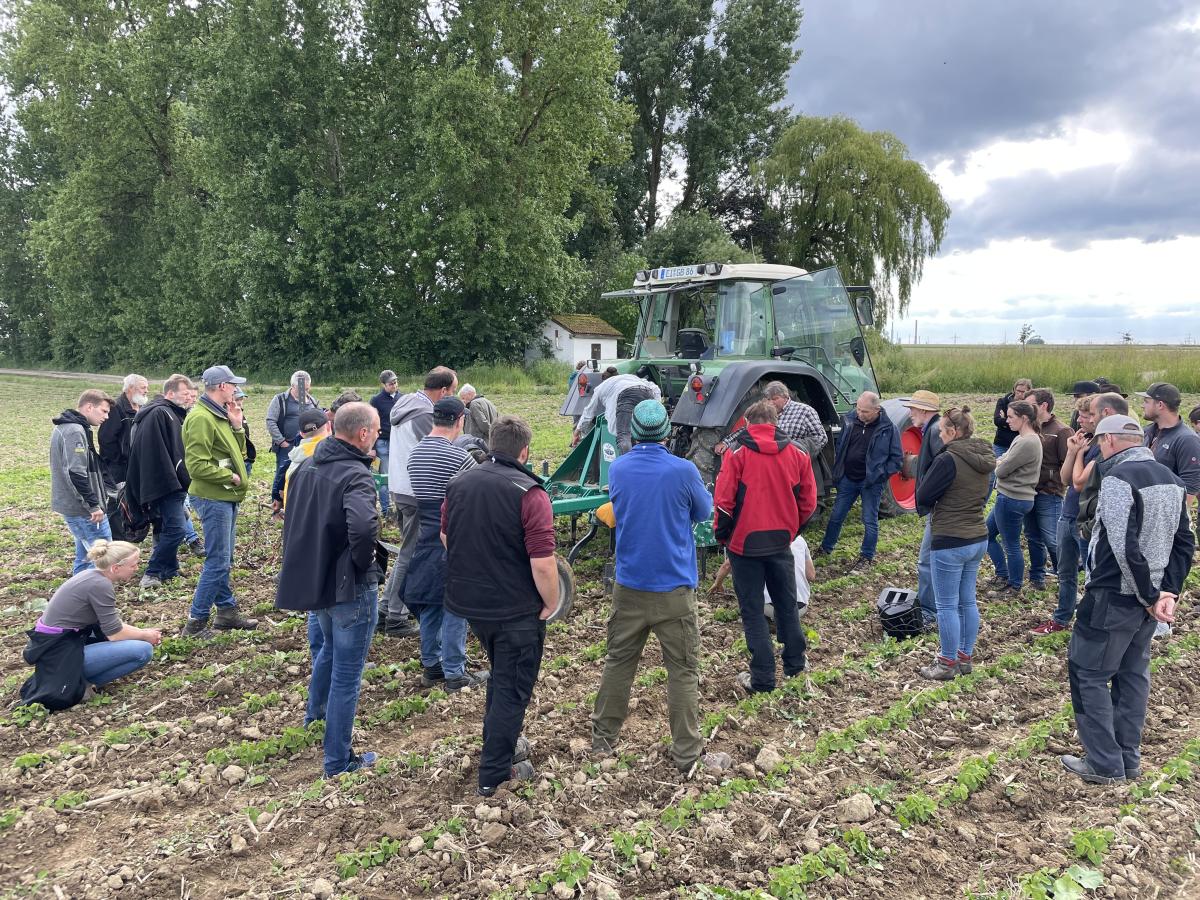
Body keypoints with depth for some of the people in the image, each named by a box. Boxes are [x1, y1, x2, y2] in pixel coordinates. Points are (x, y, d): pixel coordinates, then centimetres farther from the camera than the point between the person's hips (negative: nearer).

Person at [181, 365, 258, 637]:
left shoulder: (220, 415, 14)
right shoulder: (201, 418, -17)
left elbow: (237, 453, 18)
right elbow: (197, 465, -23)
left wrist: (237, 426, 5)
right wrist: (230, 477, -15)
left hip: (226, 497, 10)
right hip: (213, 498, -10)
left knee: (223, 559, 17)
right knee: (218, 562, -7)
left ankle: (227, 610, 27)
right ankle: (196, 622, 1)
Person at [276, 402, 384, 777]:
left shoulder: (306, 466, 3)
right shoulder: (355, 475, -24)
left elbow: (292, 518, 16)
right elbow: (363, 526, -42)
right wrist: (363, 560, -22)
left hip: (311, 577, 8)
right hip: (350, 587, -8)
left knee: (328, 646, 33)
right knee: (346, 674, 5)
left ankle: (315, 711, 54)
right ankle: (338, 761, 17)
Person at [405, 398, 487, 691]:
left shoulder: (414, 454, 6)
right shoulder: (459, 457, -18)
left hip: (426, 539, 7)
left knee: (429, 604, 16)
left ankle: (431, 666, 26)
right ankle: (454, 672, 10)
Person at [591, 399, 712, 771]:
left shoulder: (618, 469, -3)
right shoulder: (684, 471, -14)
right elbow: (704, 512, 4)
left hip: (628, 586, 4)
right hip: (674, 588, -3)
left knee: (618, 661, 18)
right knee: (683, 671, 8)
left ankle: (602, 737, 29)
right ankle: (686, 751, 14)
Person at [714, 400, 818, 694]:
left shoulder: (737, 454, -10)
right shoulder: (797, 454, 1)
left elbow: (723, 501, -13)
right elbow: (808, 502, 3)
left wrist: (722, 534, 1)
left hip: (744, 544, -3)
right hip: (781, 543, 4)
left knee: (753, 611, 5)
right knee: (787, 605, 19)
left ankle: (762, 678, 7)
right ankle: (794, 666, 30)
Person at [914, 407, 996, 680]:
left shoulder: (947, 460, -19)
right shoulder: (983, 460, 7)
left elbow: (922, 497, -13)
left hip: (950, 542, -8)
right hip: (978, 539, 9)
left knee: (947, 606, 3)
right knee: (968, 601, 17)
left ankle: (948, 663, 12)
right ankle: (965, 657, 28)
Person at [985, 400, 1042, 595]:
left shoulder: (1027, 443, -22)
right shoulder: (1022, 438, 10)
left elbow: (1001, 470, -19)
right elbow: (1004, 461, 13)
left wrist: (999, 463, 0)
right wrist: (1001, 462, -7)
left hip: (1012, 500, -10)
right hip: (1010, 497, 10)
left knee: (1011, 545, 4)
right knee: (987, 533, 20)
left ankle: (1014, 587, 19)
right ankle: (1002, 575, 30)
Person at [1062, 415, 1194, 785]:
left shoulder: (1117, 478, -19)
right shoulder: (1171, 479, 8)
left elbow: (1126, 547, -27)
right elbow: (1184, 543, 7)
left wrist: (1149, 596, -17)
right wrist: (1168, 591, 0)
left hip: (1113, 597, -8)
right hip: (1149, 597, 8)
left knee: (1088, 673, 4)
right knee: (1133, 674, 17)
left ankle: (1105, 764, 8)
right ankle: (1128, 759, 27)